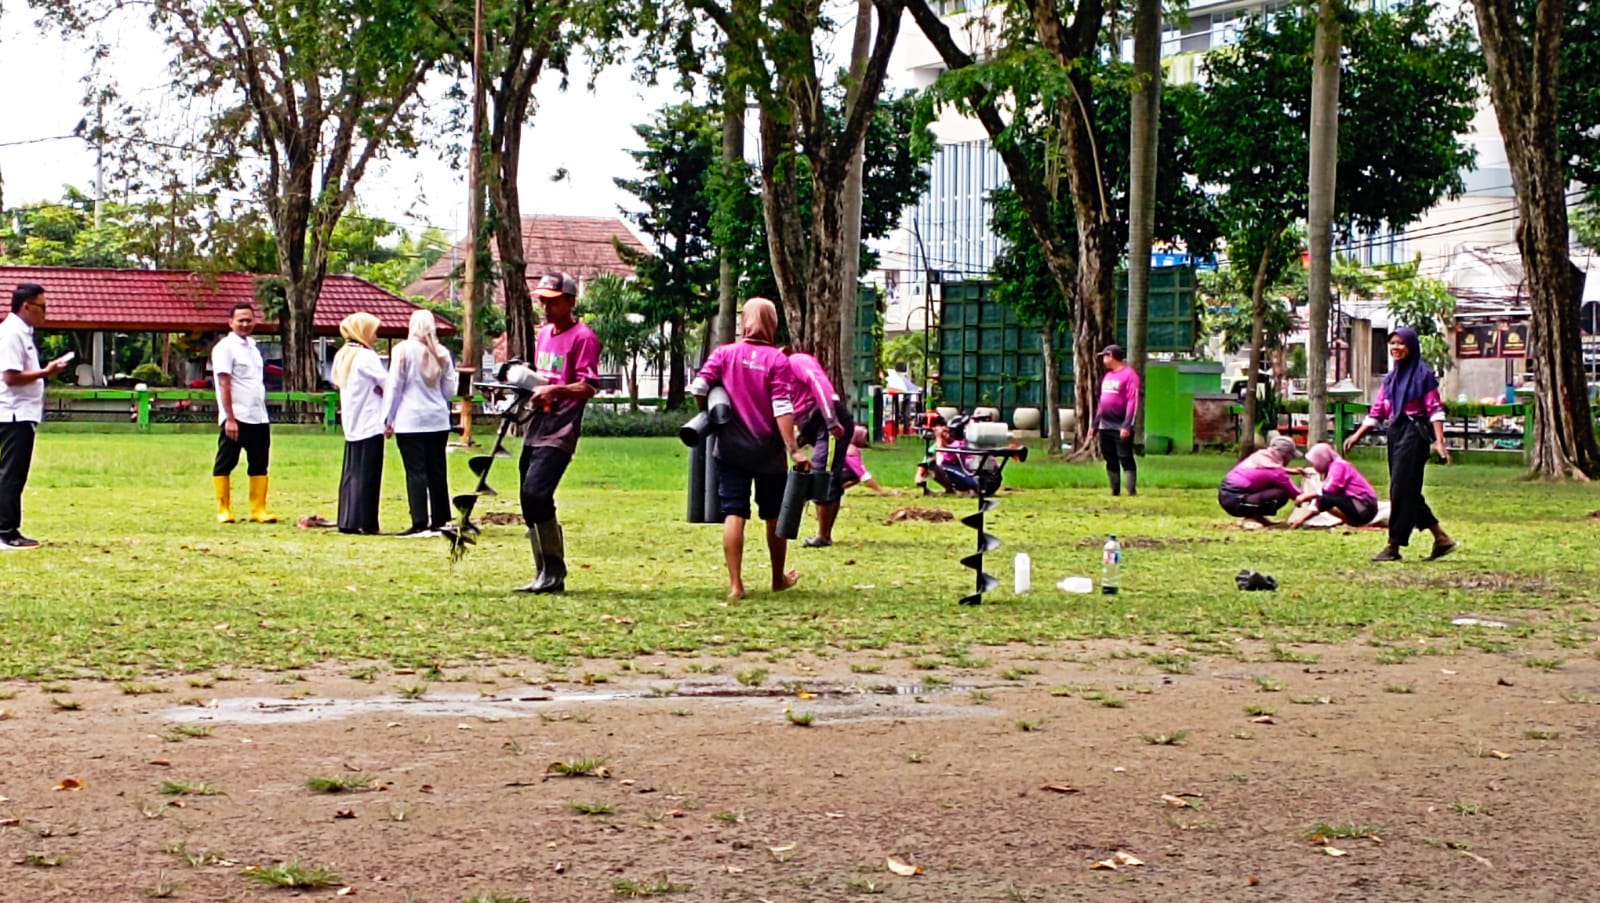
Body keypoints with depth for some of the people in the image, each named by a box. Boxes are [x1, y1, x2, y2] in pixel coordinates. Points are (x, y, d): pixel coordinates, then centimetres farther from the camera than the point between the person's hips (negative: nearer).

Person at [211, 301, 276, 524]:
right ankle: (223, 510, 6)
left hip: (259, 418, 7)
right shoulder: (225, 347, -7)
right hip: (236, 418, -7)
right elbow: (224, 385, -12)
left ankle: (258, 509, 10)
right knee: (224, 464, 1)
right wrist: (230, 419, -18)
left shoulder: (253, 346, 16)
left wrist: (262, 414, 16)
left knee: (259, 464, 6)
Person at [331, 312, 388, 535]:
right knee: (368, 474, -5)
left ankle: (347, 521, 9)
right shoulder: (366, 356, -13)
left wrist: (375, 389, 5)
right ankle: (366, 522, -5)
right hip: (370, 423, -8)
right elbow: (388, 383, -16)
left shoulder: (343, 356, 13)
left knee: (351, 472, 9)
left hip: (351, 424, 8)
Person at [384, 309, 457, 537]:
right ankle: (439, 521, 10)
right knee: (437, 471, 8)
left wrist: (388, 419, 2)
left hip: (409, 421, -4)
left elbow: (394, 386, -4)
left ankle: (420, 524, -9)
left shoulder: (403, 350, -5)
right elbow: (450, 390, 11)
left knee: (416, 471, -4)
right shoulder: (442, 354, 6)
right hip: (438, 420, 4)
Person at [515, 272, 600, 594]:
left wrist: (554, 390, -28)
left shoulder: (582, 337, -8)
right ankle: (544, 574, 17)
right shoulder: (543, 334, 18)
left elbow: (589, 387, -15)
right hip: (536, 427, 9)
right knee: (530, 499, 8)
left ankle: (555, 571, -11)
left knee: (536, 493, -21)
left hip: (560, 431, -9)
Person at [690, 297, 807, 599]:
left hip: (730, 448, 1)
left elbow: (698, 388, -7)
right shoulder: (777, 360, -8)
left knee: (733, 514, 1)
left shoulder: (724, 354, -1)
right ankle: (779, 578, 29)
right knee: (774, 515, 14)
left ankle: (735, 584, -6)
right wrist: (793, 450, -17)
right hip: (768, 450, -1)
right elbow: (782, 408, -15)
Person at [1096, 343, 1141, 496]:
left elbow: (1132, 402, -15)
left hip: (1121, 428, -8)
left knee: (1126, 459, -10)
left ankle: (1132, 491, -11)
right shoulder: (1107, 376, 17)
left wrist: (1127, 426, -21)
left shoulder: (1129, 374, -9)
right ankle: (1115, 492, 12)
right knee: (1110, 460, 8)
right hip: (1105, 426, 8)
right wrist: (1095, 424, 18)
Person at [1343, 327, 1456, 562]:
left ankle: (1394, 546, -3)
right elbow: (1376, 411, 16)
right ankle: (1441, 539, 16)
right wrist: (1357, 435, 9)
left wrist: (1439, 441, -18)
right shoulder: (1390, 378, 15)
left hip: (1413, 435, -8)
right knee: (1408, 492, 8)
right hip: (1395, 434, 8)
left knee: (1401, 489, -7)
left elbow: (1435, 410, -9)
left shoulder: (1423, 374, -4)